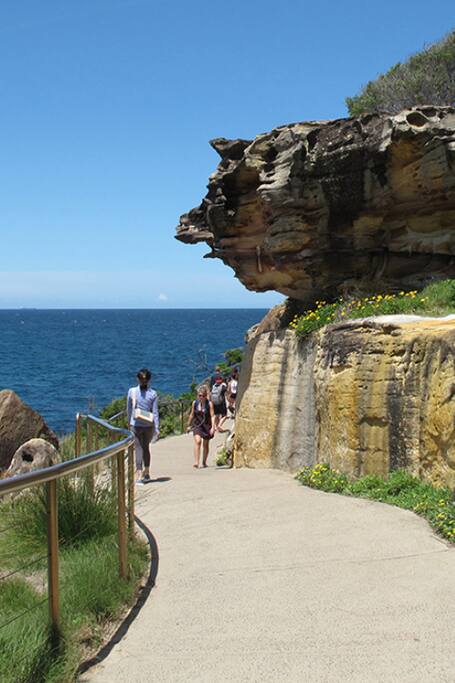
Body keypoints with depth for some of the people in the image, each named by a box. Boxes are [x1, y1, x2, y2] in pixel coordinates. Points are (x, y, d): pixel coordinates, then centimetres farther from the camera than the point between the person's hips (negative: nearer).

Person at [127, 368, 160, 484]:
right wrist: (157, 428, 0)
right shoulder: (153, 394, -4)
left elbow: (128, 409, 3)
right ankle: (146, 473, 28)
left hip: (136, 425, -2)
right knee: (146, 448, 17)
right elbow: (155, 412, -3)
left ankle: (139, 475, -9)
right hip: (148, 425, 2)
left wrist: (129, 422, 17)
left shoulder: (132, 391, -5)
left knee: (138, 449, -1)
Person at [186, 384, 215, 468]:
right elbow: (192, 415, 12)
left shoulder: (209, 403, -9)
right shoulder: (194, 403, -1)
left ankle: (204, 462, 28)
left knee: (206, 445, 11)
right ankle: (196, 462, -24)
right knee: (197, 441, -20)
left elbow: (212, 416, -12)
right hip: (197, 425, 1)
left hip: (207, 425, -1)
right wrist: (189, 425, 18)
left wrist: (213, 427, -22)